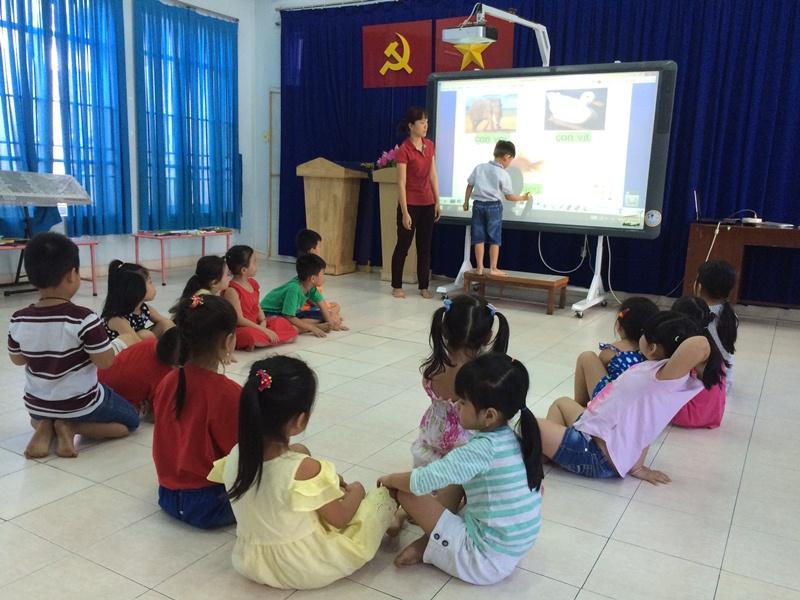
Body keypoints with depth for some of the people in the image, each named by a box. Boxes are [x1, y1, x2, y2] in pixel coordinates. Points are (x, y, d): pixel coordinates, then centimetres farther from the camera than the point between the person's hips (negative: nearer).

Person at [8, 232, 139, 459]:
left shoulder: (18, 320, -10)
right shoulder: (83, 319, -26)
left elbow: (18, 359, 5)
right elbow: (105, 362, -20)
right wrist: (97, 335, -5)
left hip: (36, 405, 5)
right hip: (80, 403, -5)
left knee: (38, 417, 41)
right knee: (129, 421, 17)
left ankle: (44, 427, 5)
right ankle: (70, 427, -3)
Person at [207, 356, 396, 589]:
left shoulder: (235, 457, -14)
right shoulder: (305, 469, -32)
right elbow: (339, 519, -16)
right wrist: (356, 492, 5)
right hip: (307, 568, -6)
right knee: (382, 496, 6)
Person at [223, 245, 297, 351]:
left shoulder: (253, 283, 9)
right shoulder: (231, 290, -18)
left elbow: (258, 308, 10)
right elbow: (239, 319, -21)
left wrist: (263, 323, -11)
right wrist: (264, 330, -22)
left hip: (254, 326, 9)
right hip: (238, 330, -9)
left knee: (281, 322, 12)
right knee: (250, 334, -39)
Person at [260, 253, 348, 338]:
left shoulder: (311, 286, -12)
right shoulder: (294, 289, -34)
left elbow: (322, 303, 2)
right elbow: (289, 317, -33)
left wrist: (331, 324, -1)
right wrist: (312, 328, -29)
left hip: (290, 313, 8)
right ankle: (318, 326, -25)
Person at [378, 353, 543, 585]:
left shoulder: (483, 448, -24)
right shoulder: (511, 439, 0)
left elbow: (422, 482, -24)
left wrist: (390, 479, -6)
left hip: (486, 560, -9)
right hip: (510, 551, 9)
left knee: (408, 493, -11)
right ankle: (431, 538, 7)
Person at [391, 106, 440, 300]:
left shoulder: (430, 146, 6)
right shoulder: (404, 150, -14)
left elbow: (433, 176, 11)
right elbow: (401, 183, -16)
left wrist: (437, 202, 8)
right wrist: (405, 212, -18)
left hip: (427, 204, 6)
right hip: (410, 204, -6)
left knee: (425, 247, 10)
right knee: (403, 245, 5)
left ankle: (423, 287, 18)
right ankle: (396, 286, 17)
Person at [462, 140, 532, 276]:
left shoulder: (479, 168, 2)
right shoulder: (503, 175, -8)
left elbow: (469, 186, 6)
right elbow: (508, 196, -2)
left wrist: (466, 202, 17)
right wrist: (523, 198, 14)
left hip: (478, 204, 4)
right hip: (494, 206, -4)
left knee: (479, 238, 6)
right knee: (494, 239, 5)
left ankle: (479, 268, 8)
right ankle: (493, 269, 6)